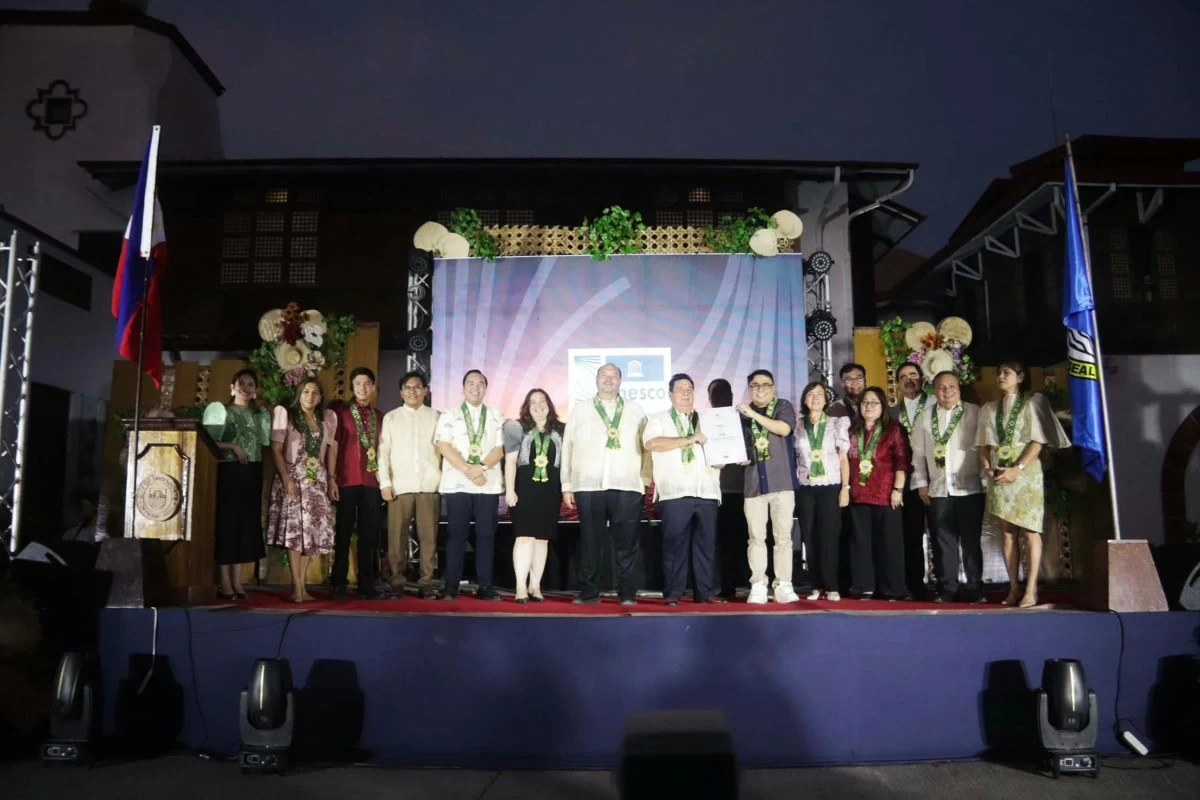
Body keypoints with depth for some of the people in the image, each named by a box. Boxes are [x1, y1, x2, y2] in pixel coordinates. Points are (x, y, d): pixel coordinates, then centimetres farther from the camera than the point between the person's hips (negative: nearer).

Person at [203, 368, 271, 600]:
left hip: (253, 473, 4)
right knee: (228, 522, -3)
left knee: (247, 523, 5)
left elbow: (265, 446, 11)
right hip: (229, 471, -4)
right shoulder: (222, 410, 2)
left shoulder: (260, 414, 14)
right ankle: (225, 582, 2)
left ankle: (237, 580, 12)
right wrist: (232, 446, -17)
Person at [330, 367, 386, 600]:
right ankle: (338, 583, 9)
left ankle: (367, 583, 10)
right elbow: (333, 446, 0)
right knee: (343, 532, 2)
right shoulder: (341, 412, 3)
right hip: (347, 481, -3)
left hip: (372, 481, 3)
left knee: (369, 534, 4)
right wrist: (332, 478, -8)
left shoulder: (379, 416, 14)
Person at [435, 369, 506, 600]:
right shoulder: (449, 415, 6)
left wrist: (481, 468, -15)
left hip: (488, 484, 2)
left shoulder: (496, 417, 11)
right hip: (456, 484, -1)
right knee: (457, 534, 0)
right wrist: (468, 470, -14)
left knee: (486, 534, 1)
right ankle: (451, 585, 5)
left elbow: (499, 449, 3)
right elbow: (444, 446, -5)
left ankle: (484, 585, 6)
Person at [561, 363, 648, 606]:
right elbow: (568, 448, 8)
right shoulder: (580, 411, 11)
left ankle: (628, 593, 6)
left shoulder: (636, 410, 12)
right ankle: (589, 592, 12)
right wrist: (567, 485, 4)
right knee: (589, 542, 3)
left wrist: (647, 478, -1)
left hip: (627, 486, 0)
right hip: (589, 486, 0)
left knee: (626, 543, 0)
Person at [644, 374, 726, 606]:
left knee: (706, 544, 4)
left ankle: (706, 592, 10)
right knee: (674, 544, -3)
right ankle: (673, 593, 3)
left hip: (706, 492, 4)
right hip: (675, 493, -4)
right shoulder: (658, 419, 7)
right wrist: (689, 439, -13)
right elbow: (652, 443, -12)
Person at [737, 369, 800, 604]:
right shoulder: (743, 413, 12)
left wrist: (754, 414, -16)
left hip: (782, 481, -2)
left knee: (783, 536, 0)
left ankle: (783, 585, 5)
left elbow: (784, 429, -14)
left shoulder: (783, 406, 5)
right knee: (756, 537, 2)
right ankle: (758, 586, 6)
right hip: (753, 483, 2)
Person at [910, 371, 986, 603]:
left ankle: (975, 589, 12)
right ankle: (947, 589, 12)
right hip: (938, 490, 3)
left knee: (971, 541, 5)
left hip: (969, 488, -2)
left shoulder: (975, 413, 3)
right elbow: (918, 454, 11)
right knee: (944, 542, 5)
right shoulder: (925, 419, 12)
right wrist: (921, 484, 6)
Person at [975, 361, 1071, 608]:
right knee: (1008, 533, 3)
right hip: (999, 476, 4)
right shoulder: (989, 409, 15)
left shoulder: (1033, 402, 2)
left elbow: (1038, 441, -7)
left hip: (1026, 474, -4)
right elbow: (985, 444, 13)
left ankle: (1031, 589, -7)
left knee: (1029, 532, -6)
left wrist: (1017, 469, -16)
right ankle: (1014, 588, 5)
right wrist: (987, 467, -6)